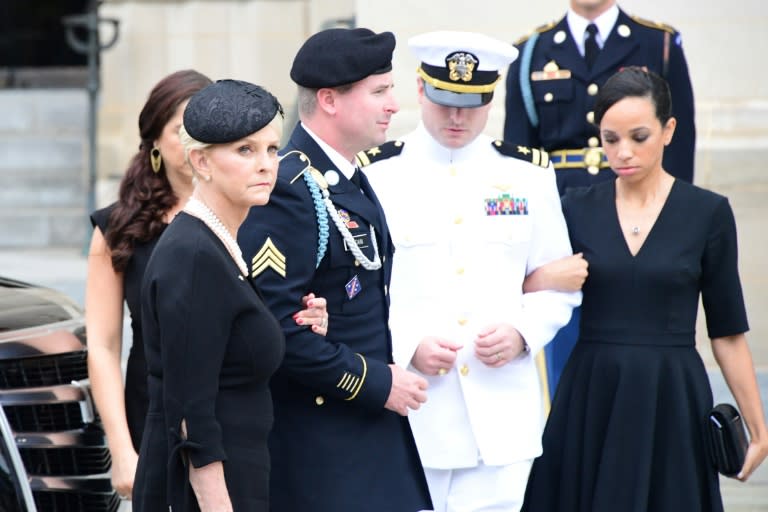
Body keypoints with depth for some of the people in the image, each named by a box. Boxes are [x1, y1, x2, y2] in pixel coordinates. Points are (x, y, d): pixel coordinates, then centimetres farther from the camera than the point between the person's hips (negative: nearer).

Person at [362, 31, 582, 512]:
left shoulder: (528, 175, 9)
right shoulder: (376, 174, 1)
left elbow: (559, 285, 12)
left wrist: (522, 332, -7)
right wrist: (406, 346, -14)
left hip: (501, 416, 2)